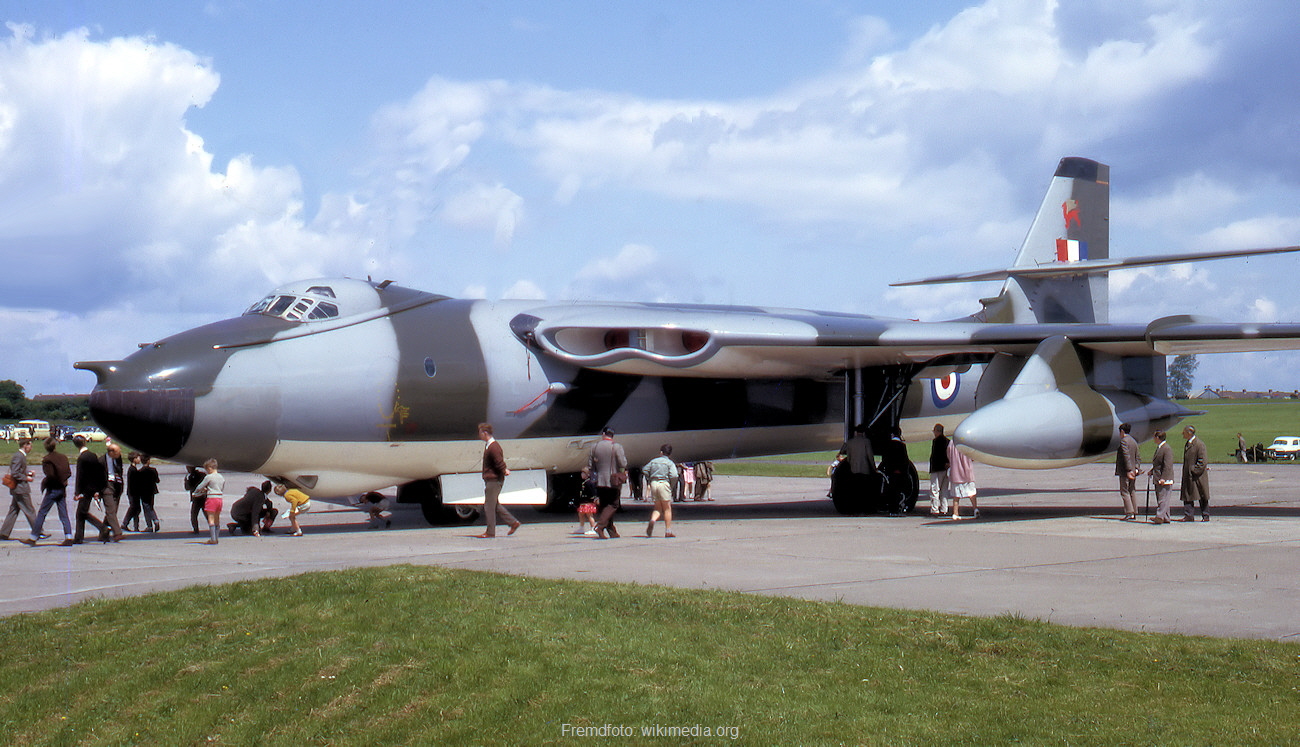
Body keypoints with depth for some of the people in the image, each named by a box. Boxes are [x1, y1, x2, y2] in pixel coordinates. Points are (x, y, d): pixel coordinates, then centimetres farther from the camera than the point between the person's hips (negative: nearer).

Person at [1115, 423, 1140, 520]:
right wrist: (1137, 469, 3)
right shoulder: (1134, 442, 16)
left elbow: (1126, 456, -18)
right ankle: (1134, 514, 10)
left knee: (1125, 492, -6)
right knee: (1132, 492, 10)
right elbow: (1137, 458, 13)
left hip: (1125, 471, -8)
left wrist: (1128, 470, -21)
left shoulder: (1123, 441, -11)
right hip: (1133, 471, 8)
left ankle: (1129, 513, -13)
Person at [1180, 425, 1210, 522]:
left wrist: (1194, 471, -17)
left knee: (1203, 497, 4)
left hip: (1197, 475, -8)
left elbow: (1202, 461, -16)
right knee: (1187, 496, 3)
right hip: (1187, 476, 8)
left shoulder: (1199, 444, -13)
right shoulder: (1187, 444, 14)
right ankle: (1189, 515, 6)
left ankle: (1205, 515, 12)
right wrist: (1185, 473, 13)